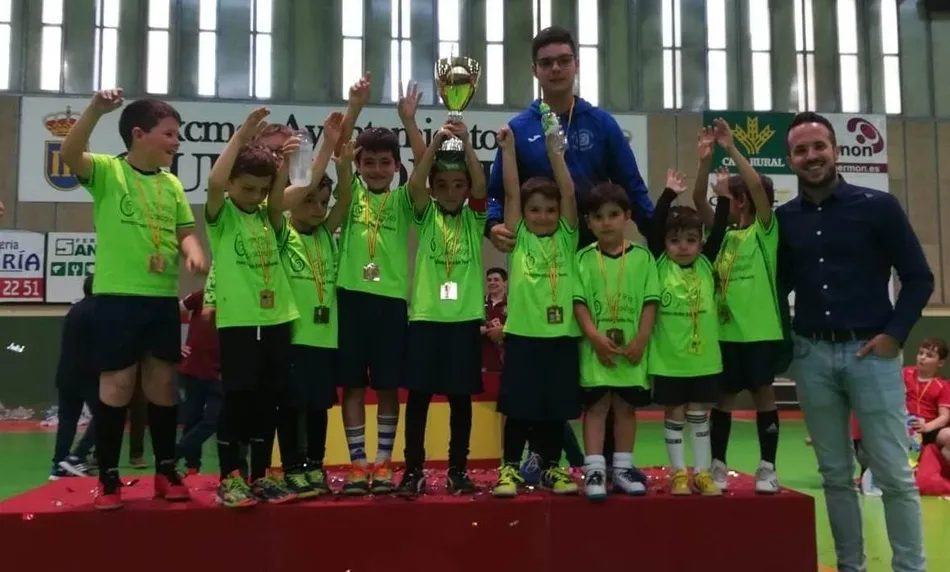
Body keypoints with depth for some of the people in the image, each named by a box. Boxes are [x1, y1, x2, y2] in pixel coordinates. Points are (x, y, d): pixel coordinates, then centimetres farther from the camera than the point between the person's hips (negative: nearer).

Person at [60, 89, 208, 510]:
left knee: (163, 383, 11)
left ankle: (166, 472, 24)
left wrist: (194, 252, -11)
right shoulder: (108, 171, -3)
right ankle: (108, 479, 14)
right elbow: (70, 153, -22)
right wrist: (96, 108, -34)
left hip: (164, 296, 5)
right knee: (117, 384, 0)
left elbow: (185, 232, 12)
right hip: (117, 295, -5)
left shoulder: (172, 184, 12)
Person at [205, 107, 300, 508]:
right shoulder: (222, 215, 0)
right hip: (237, 321, -5)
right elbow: (214, 181, -20)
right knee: (236, 399, -2)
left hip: (276, 319, 5)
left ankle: (261, 476, 20)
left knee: (268, 399, 9)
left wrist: (284, 161, -21)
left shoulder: (269, 217, 12)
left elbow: (279, 200, -11)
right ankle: (229, 479, 9)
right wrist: (242, 136, -17)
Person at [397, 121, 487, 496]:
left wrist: (466, 144, -21)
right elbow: (414, 184, -14)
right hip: (425, 315, 0)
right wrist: (436, 142, -23)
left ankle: (458, 469, 18)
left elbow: (481, 186, -12)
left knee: (461, 396, 7)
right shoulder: (426, 215, 5)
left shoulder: (473, 217, 7)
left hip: (465, 317, 1)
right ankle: (413, 470, 12)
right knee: (418, 395, 3)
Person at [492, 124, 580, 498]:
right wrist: (508, 149, -7)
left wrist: (553, 150, -8)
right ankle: (510, 469, 17)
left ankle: (551, 468, 24)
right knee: (517, 408, 5)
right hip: (523, 334, -1)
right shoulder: (519, 238, 5)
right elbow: (511, 193, -3)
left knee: (557, 408, 10)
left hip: (561, 335, 2)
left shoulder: (566, 238, 7)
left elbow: (569, 193, -3)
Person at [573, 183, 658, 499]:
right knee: (596, 406, 2)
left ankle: (623, 468, 21)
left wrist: (641, 339, -8)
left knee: (626, 407, 11)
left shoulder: (642, 257, 2)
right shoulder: (583, 258, 0)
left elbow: (650, 302, 0)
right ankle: (594, 470, 5)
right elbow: (579, 302, -4)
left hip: (632, 347, 1)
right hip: (596, 347, -1)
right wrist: (595, 336, -15)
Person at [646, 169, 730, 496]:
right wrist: (669, 194, -17)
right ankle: (679, 473, 18)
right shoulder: (660, 265, -3)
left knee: (699, 414, 11)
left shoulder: (705, 266, 3)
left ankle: (702, 473, 20)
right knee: (674, 415, 8)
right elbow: (653, 228, -13)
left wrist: (723, 198, -12)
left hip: (704, 357, 2)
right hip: (668, 358, -2)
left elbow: (718, 232, -4)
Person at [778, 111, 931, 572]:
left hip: (870, 352, -3)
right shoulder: (784, 218, 6)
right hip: (812, 355, 3)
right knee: (835, 474, 11)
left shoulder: (877, 206, -3)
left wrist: (894, 335, -8)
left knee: (894, 473, 0)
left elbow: (919, 278, -1)